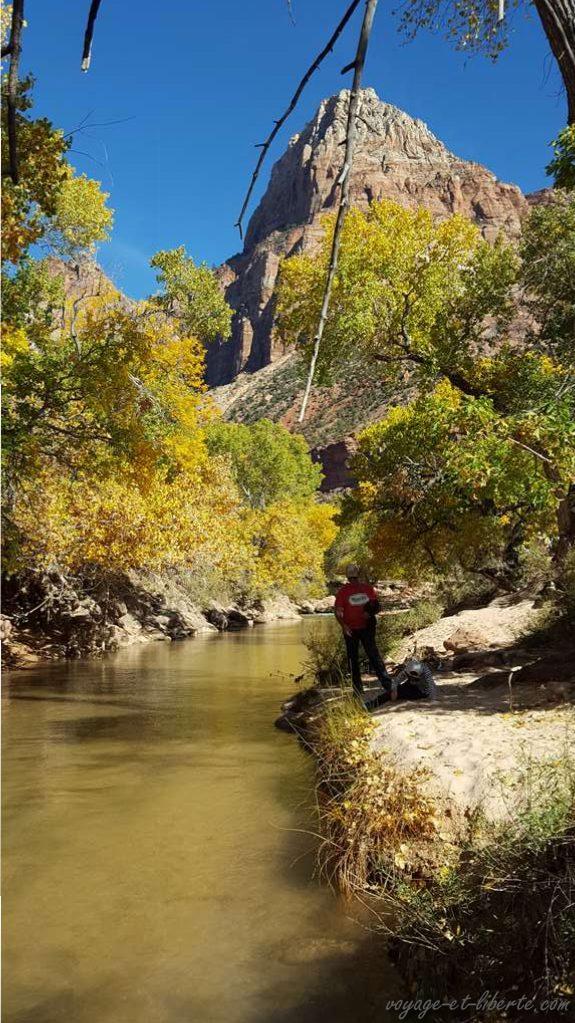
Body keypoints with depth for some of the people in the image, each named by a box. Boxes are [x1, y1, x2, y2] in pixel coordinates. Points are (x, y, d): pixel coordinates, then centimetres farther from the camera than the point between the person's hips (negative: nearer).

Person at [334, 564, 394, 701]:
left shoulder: (368, 588, 3)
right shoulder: (343, 591, -3)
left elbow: (376, 606, 9)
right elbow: (338, 611, -4)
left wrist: (370, 613, -12)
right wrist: (344, 625, -19)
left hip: (366, 627, 0)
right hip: (350, 630, 0)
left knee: (374, 656, -10)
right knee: (353, 660, 9)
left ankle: (388, 685, -13)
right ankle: (357, 691, 20)